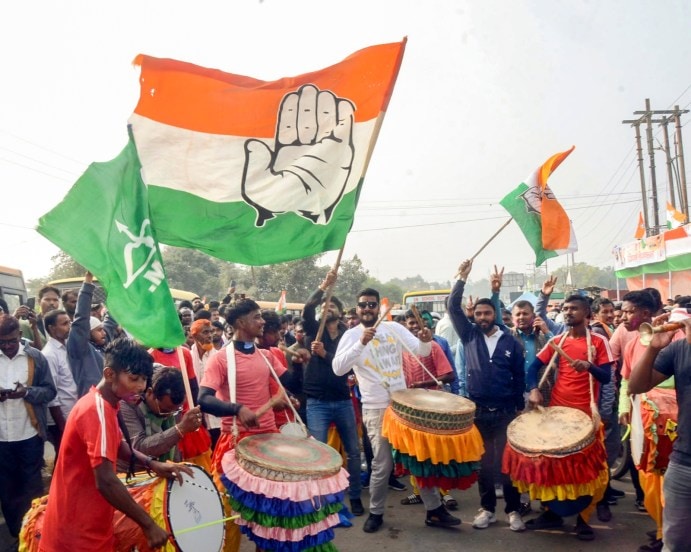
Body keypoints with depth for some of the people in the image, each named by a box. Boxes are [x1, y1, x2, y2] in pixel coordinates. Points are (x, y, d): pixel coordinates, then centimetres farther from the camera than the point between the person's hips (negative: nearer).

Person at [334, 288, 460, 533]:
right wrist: (361, 343, -34)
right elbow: (338, 369, -23)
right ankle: (376, 513, 23)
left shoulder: (394, 328, 3)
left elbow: (421, 351, 1)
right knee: (382, 465, 2)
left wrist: (425, 340, -22)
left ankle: (434, 510, 23)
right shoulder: (352, 335, -8)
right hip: (376, 409, -4)